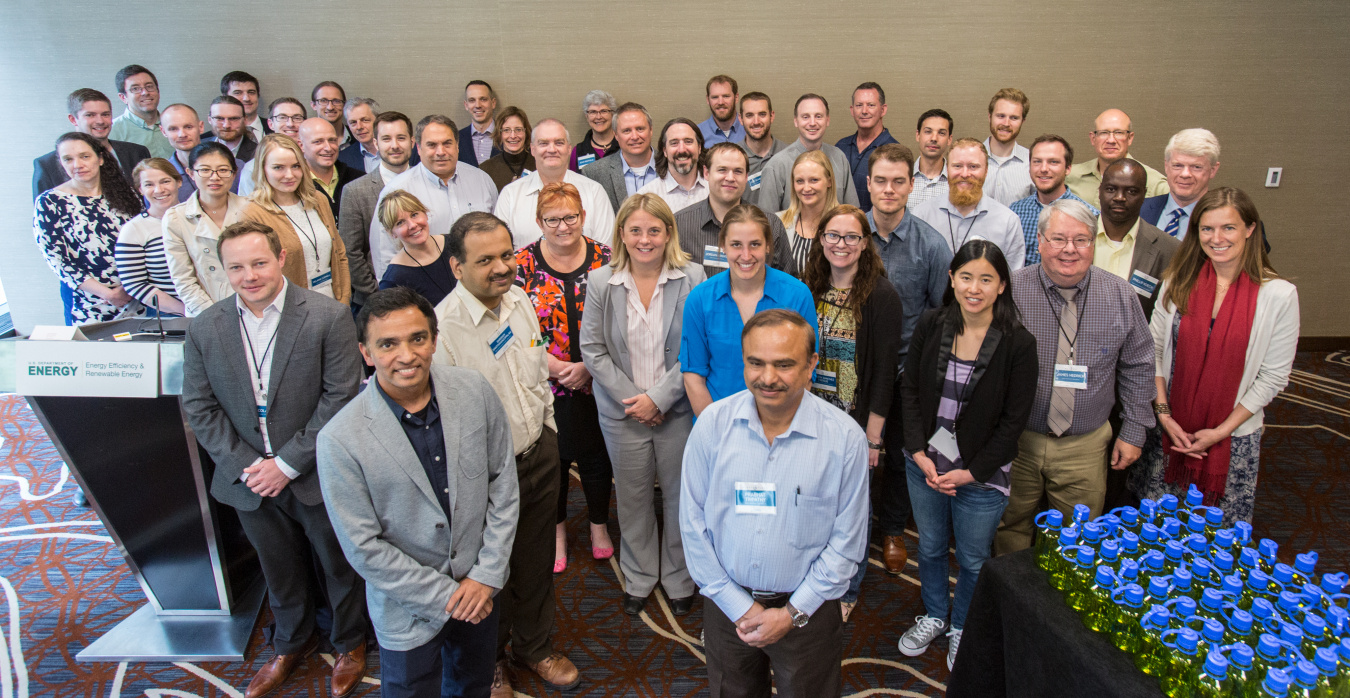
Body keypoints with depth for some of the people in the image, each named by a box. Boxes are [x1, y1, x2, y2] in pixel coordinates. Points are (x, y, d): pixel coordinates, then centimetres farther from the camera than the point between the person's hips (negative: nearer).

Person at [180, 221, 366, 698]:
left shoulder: (328, 318, -16)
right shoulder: (204, 329, -2)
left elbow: (339, 399, -17)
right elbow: (199, 407, 0)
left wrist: (288, 464, -17)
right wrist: (244, 466, -10)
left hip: (318, 478, -3)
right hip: (249, 480, 4)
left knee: (340, 566, 16)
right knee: (279, 570, 24)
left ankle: (349, 644, 42)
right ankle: (292, 644, 49)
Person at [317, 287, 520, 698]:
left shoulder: (475, 391, -14)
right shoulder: (340, 440, -22)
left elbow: (504, 484, -5)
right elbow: (363, 548, -16)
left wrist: (487, 576, -8)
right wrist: (444, 596, -13)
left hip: (481, 591, 4)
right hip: (408, 609, -3)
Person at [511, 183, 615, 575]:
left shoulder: (604, 260, -2)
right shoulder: (523, 264, -5)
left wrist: (588, 366, -12)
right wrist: (558, 367, -13)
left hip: (597, 382, 1)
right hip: (546, 385, 0)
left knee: (596, 455, 13)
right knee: (553, 458, 13)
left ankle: (599, 525, 38)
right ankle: (557, 531, 37)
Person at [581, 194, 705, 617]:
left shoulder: (692, 278, -9)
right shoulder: (601, 282, -5)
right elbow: (592, 349, -3)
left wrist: (658, 397, -15)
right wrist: (632, 398, -10)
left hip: (678, 409, -1)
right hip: (622, 411, 1)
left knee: (680, 494, 11)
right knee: (633, 495, 15)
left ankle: (679, 577, 36)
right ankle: (638, 577, 38)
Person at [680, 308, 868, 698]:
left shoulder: (845, 438, -15)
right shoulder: (713, 424, -11)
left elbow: (847, 542, -9)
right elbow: (693, 524, -6)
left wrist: (793, 613, -10)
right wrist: (737, 606, -8)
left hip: (806, 608, -1)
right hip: (727, 604, 2)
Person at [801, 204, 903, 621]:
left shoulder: (881, 296, -11)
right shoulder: (809, 289, 3)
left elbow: (885, 369, -11)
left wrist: (873, 435, -12)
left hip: (855, 422, -4)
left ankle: (847, 590, 31)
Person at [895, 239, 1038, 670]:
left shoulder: (1018, 343, -14)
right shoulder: (932, 326, -6)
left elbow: (1014, 419, -10)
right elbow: (909, 389, 0)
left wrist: (971, 472, -12)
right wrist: (919, 453, -8)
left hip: (981, 474, -3)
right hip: (925, 464, 3)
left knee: (972, 559, 16)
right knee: (930, 547, 21)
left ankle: (963, 628, 43)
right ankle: (935, 616, 46)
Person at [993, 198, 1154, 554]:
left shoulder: (1120, 296, -4)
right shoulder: (1011, 290, -12)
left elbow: (1137, 368, 6)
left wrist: (1133, 431, 4)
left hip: (1086, 446, 2)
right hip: (1017, 442, -1)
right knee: (1010, 531, 16)